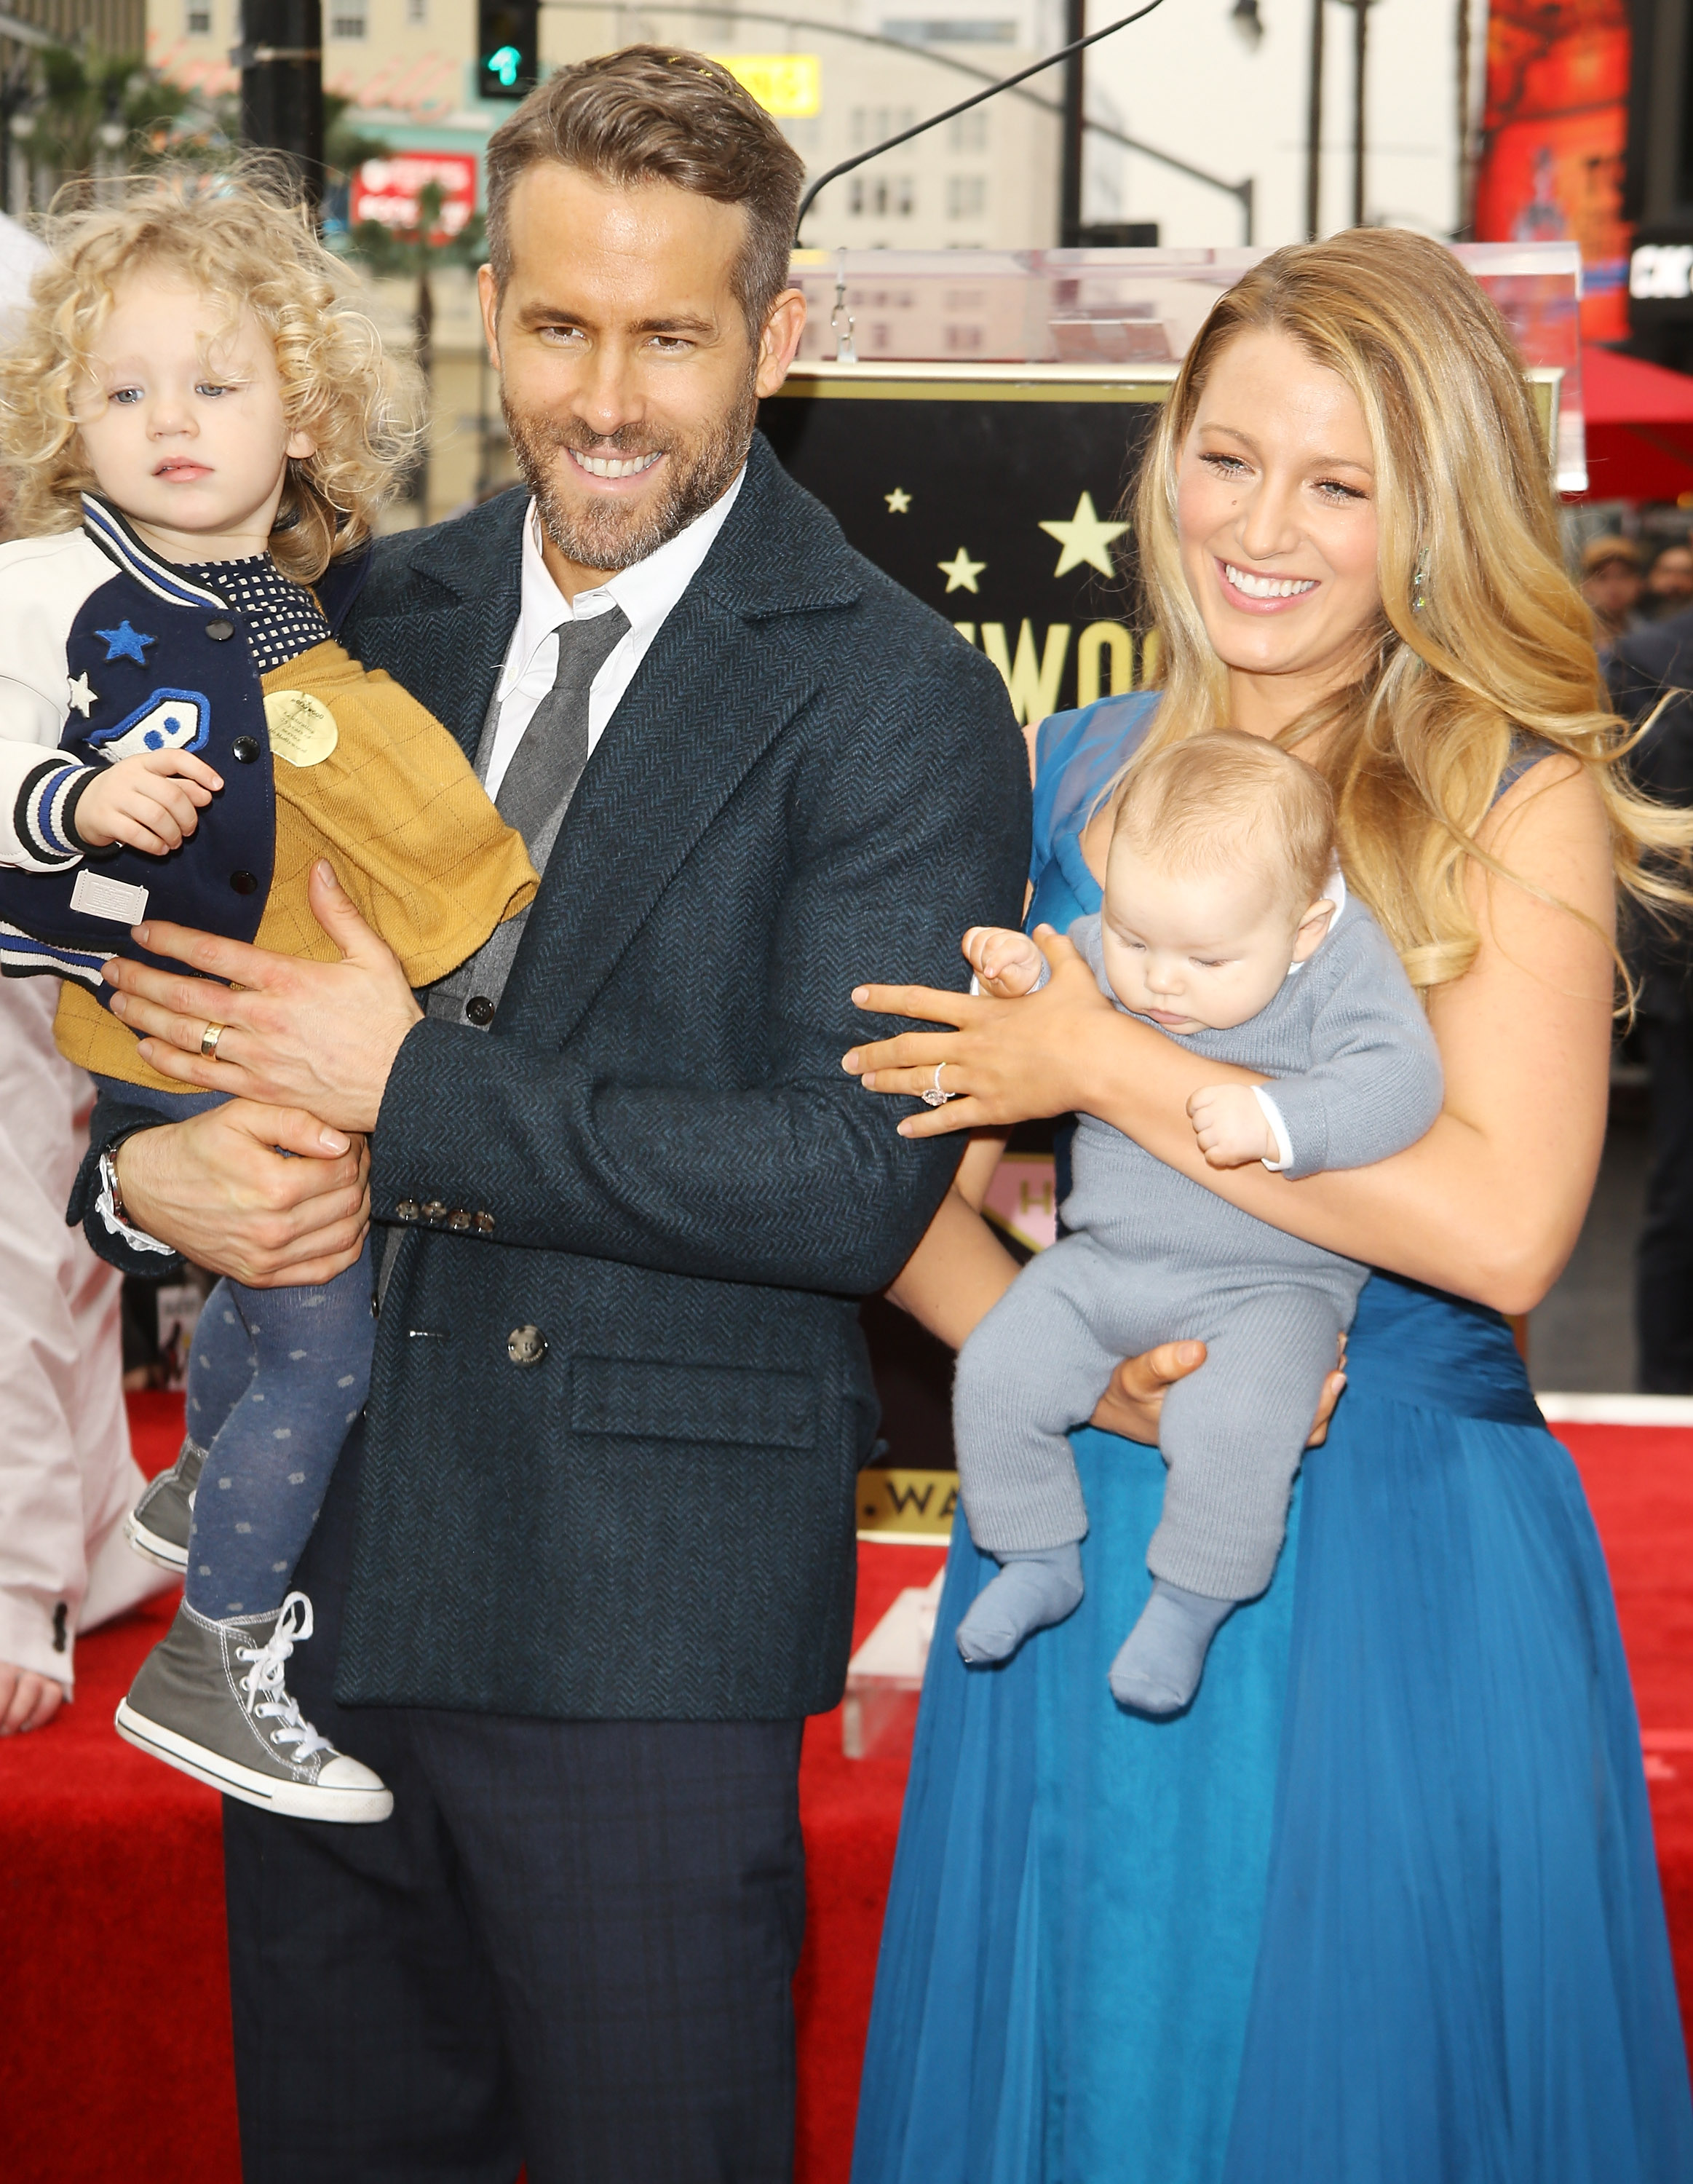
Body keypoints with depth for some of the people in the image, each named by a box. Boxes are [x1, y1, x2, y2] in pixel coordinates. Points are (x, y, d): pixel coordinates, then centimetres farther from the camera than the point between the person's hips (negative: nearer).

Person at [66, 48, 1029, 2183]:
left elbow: (857, 1182, -18)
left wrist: (407, 1087, -18)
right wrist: (150, 1156, -9)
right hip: (326, 1560, 5)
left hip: (648, 1617, -5)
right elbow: (189, 952, 14)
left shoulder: (896, 698, -10)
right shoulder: (380, 616, 8)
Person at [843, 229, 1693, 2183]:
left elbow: (1502, 1227, -19)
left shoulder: (1519, 799, -6)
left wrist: (1109, 1066, -16)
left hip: (1402, 1571, -4)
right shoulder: (1075, 773, 6)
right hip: (1088, 1546, 4)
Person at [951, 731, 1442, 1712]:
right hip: (1102, 1264, 5)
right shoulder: (1096, 952, -3)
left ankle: (1189, 1601, -3)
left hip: (1272, 1285, -5)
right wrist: (1022, 983, -12)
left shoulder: (1345, 966, -15)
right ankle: (1039, 1559, 16)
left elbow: (1401, 1084, -28)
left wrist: (1273, 1121, -41)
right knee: (996, 1374, -7)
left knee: (1235, 1420, -28)